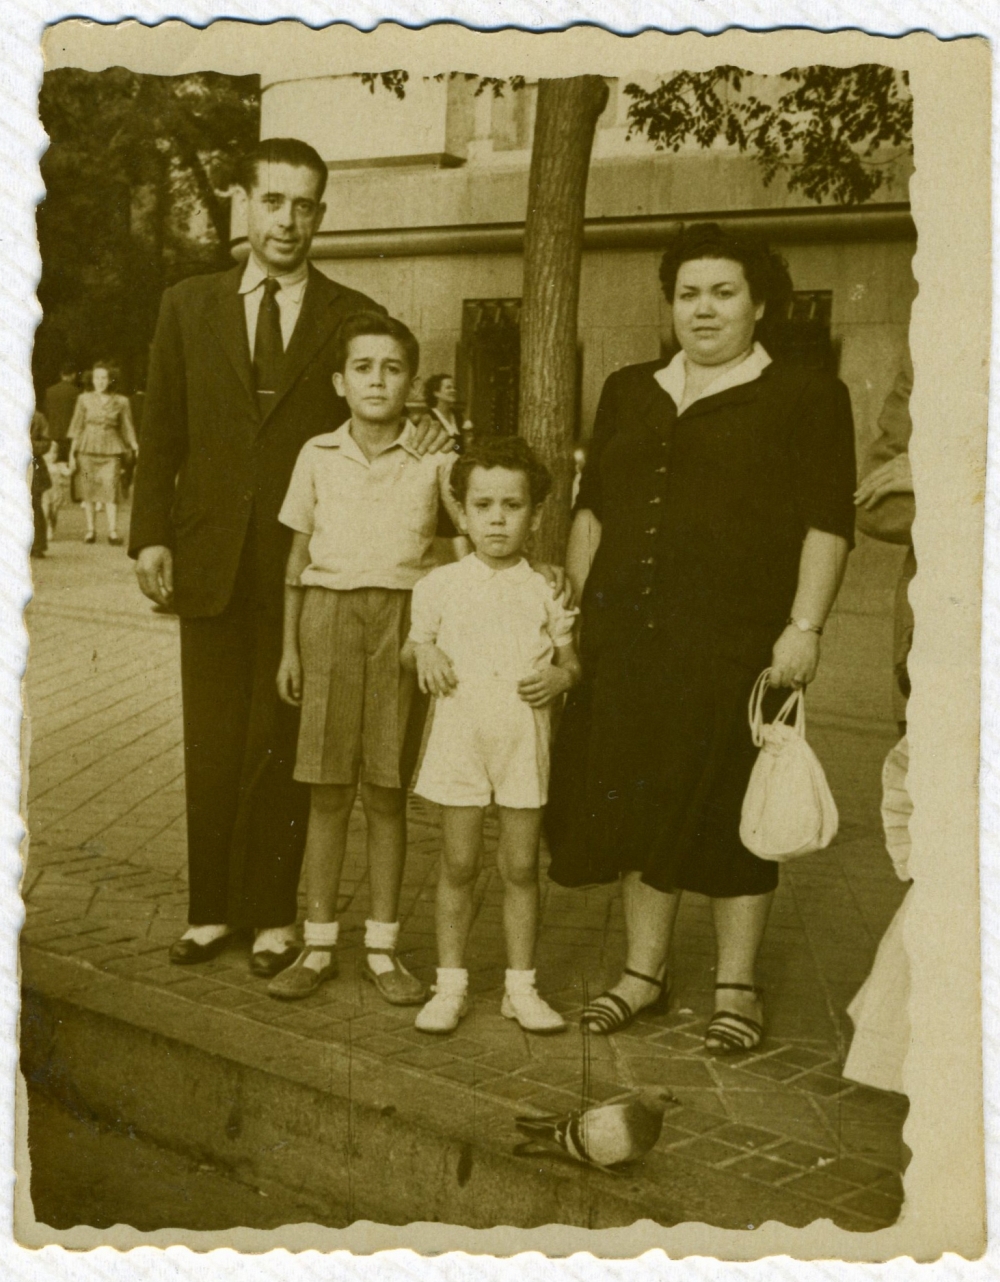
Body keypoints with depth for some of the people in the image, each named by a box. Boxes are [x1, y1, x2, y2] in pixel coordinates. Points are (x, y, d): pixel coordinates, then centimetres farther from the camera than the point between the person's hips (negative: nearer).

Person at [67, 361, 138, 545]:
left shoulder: (121, 402, 5)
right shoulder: (84, 399, 6)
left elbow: (128, 428, 11)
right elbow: (77, 428, 8)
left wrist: (135, 447, 0)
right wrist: (72, 454, 5)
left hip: (111, 450, -1)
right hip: (87, 449, 1)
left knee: (111, 488, -12)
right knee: (88, 489, 1)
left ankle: (112, 531, -11)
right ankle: (90, 530, 8)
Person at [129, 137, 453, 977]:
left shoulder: (356, 319, 4)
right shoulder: (188, 307, 9)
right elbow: (162, 435, 7)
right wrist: (152, 536, -1)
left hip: (306, 562, -1)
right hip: (211, 561, 2)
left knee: (282, 746, 5)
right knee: (212, 746, 8)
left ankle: (273, 915, 17)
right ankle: (213, 908, 22)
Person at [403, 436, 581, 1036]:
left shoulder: (545, 592, 3)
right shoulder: (440, 586, 2)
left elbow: (571, 658, 10)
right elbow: (414, 645, 13)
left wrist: (562, 677, -12)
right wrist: (424, 653, -9)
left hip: (525, 743, 0)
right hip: (460, 739, 0)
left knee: (521, 867, 7)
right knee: (459, 865, 6)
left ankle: (521, 986, 19)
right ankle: (451, 984, 18)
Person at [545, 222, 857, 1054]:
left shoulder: (805, 398, 1)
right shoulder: (629, 393, 15)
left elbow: (828, 523, -4)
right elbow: (591, 510, 17)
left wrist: (805, 626, -13)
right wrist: (577, 609, 10)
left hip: (734, 642, -4)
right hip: (627, 640, 5)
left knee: (728, 808, 2)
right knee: (637, 801, 8)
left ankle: (737, 987, 16)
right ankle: (645, 970, 22)